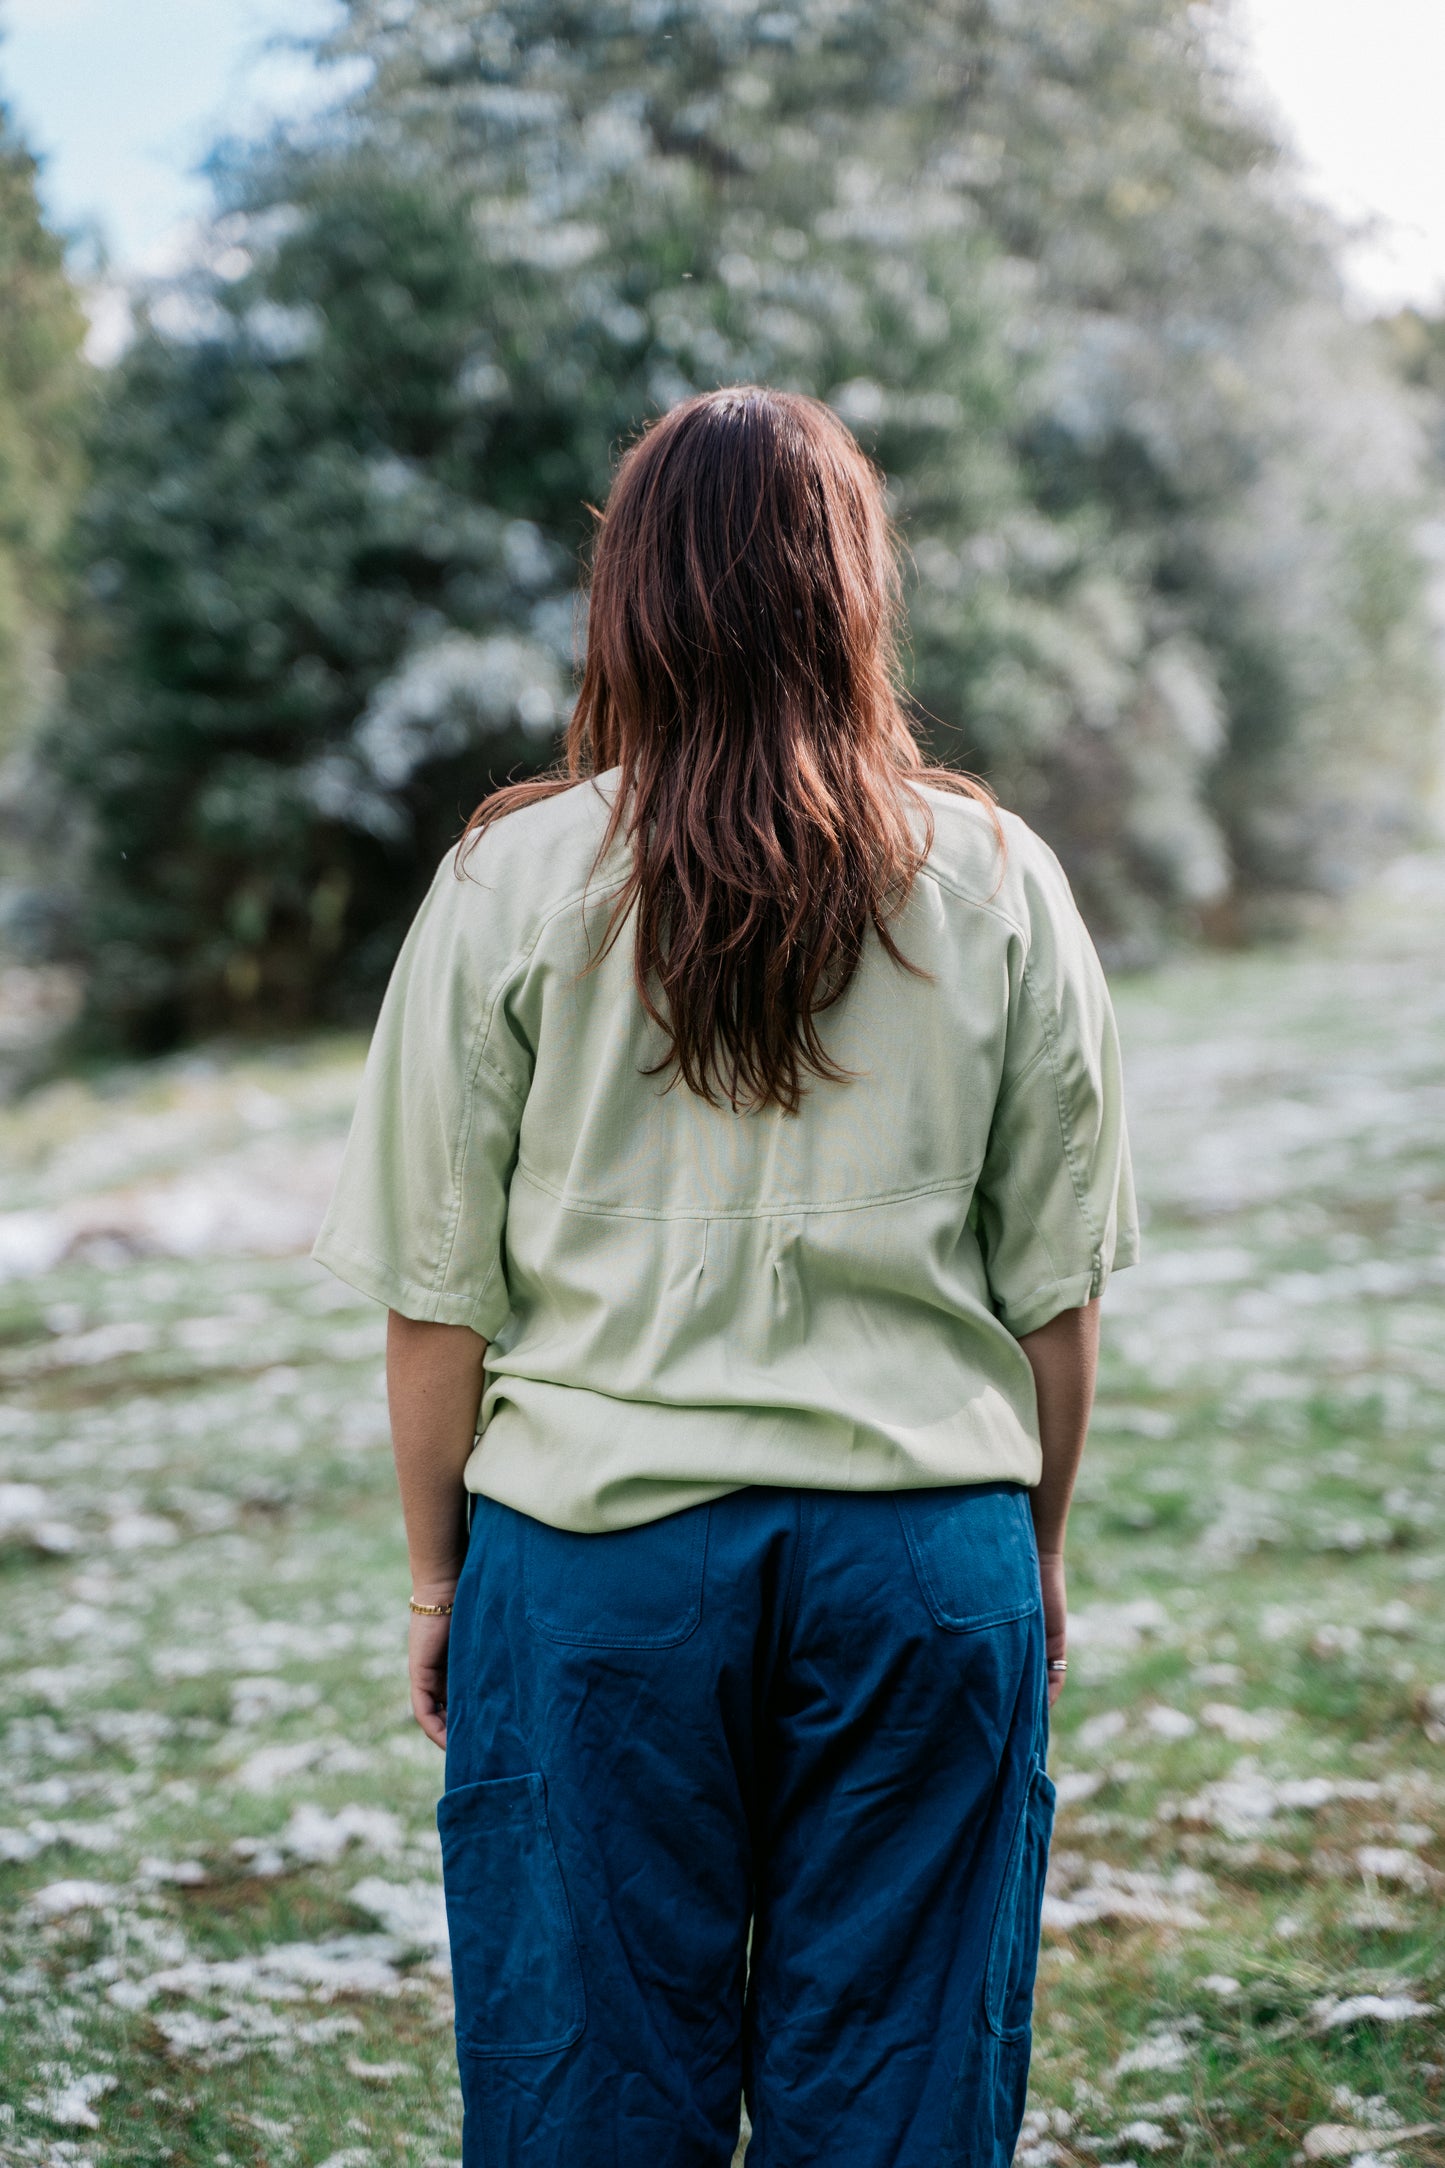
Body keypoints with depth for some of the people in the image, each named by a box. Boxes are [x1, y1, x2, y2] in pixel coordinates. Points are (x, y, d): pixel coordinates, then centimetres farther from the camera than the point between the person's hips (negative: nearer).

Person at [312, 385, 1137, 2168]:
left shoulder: (512, 883, -5)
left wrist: (438, 1575, 10)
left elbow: (440, 1299, -2)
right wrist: (1038, 1549, 17)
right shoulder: (997, 885, -1)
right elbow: (1053, 1287, 4)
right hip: (926, 1544, 1)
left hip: (595, 1543, -1)